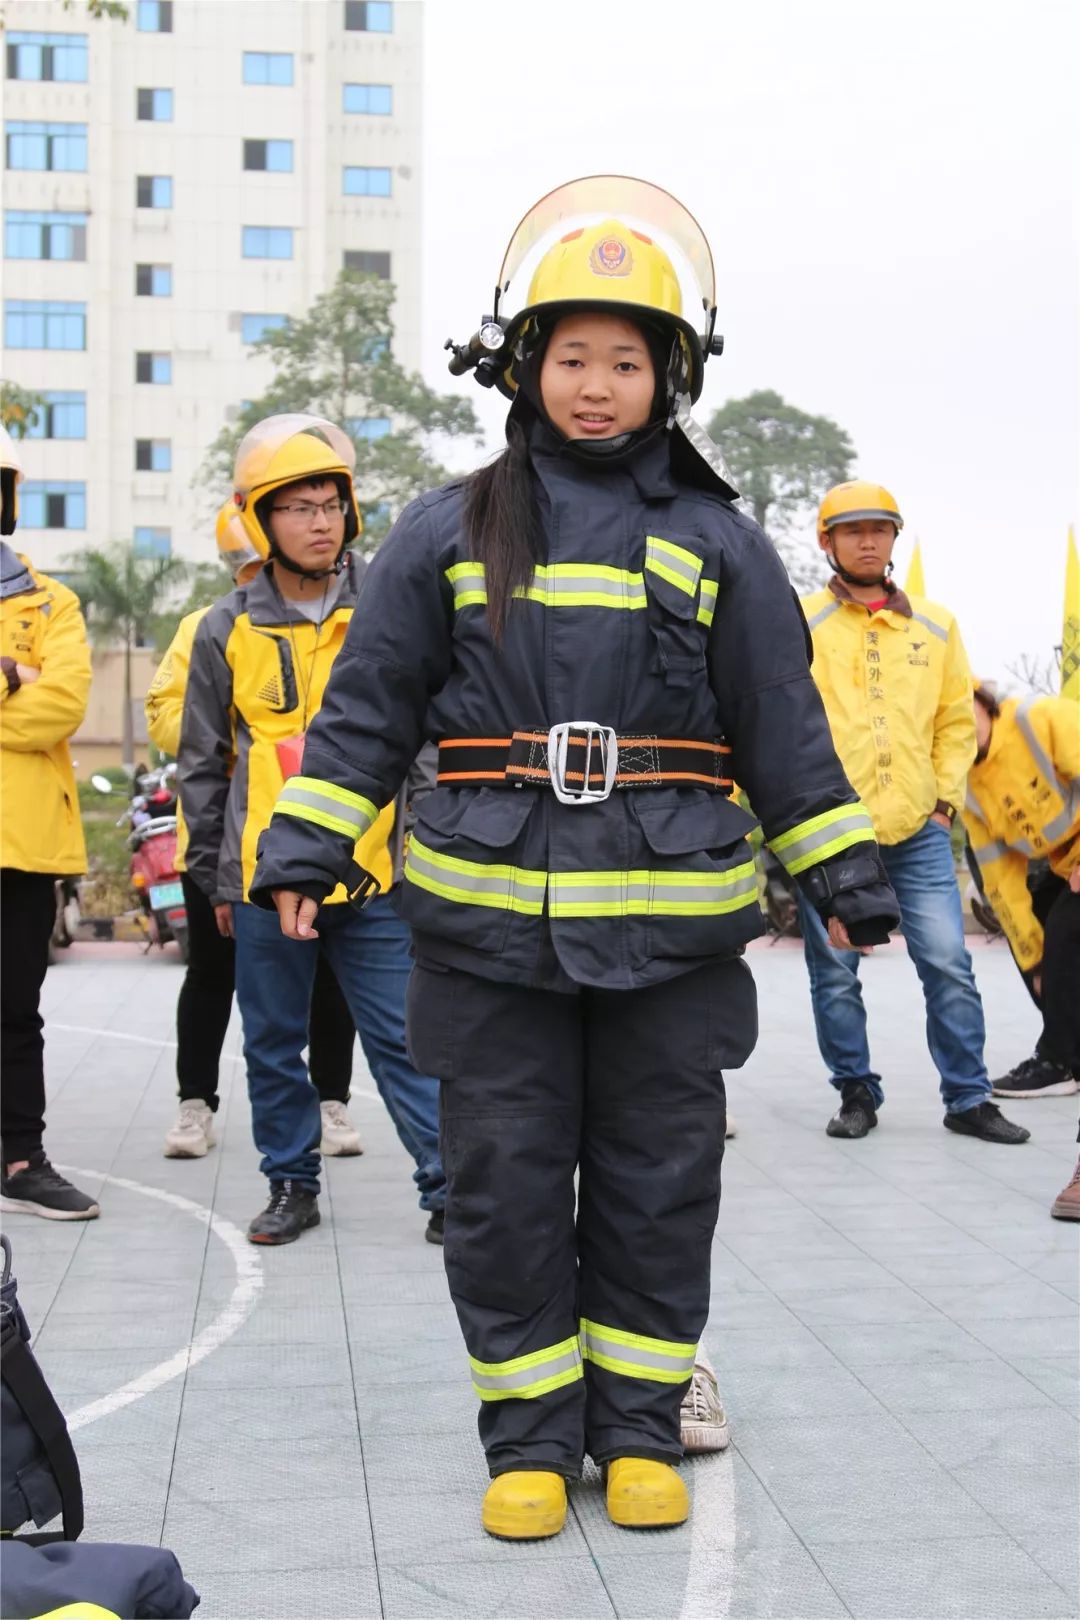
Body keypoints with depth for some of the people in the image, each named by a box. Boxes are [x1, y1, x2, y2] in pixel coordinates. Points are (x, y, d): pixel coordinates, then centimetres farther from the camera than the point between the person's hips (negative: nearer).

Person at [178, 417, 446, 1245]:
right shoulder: (228, 629, 4)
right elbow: (202, 763, 11)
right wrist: (212, 874, 10)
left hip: (373, 870, -2)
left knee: (403, 1038, 1)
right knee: (273, 1044, 11)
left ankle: (448, 1189, 9)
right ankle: (293, 1186, 26)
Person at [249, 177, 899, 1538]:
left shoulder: (716, 544, 7)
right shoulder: (450, 532, 6)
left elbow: (783, 726, 9)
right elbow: (368, 707, 8)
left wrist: (844, 875, 7)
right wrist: (301, 849, 1)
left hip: (671, 922, 0)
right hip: (490, 919, 0)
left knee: (657, 1181, 8)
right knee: (505, 1183, 5)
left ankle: (638, 1428, 24)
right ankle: (530, 1436, 20)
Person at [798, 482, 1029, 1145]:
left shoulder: (935, 626, 11)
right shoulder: (802, 624, 0)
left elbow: (956, 721, 14)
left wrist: (945, 798, 5)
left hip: (917, 831, 2)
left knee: (949, 964, 1)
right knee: (835, 972, 4)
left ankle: (969, 1098, 13)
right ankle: (857, 1092, 20)